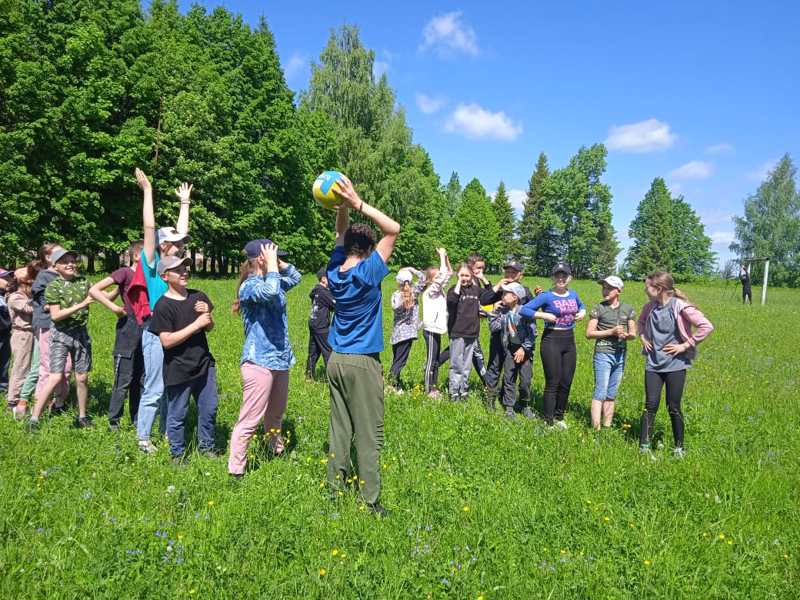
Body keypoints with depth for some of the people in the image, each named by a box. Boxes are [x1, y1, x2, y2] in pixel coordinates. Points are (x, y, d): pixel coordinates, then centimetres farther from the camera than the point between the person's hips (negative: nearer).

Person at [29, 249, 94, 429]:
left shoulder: (83, 282, 5)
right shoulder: (53, 287, -7)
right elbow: (55, 315, -15)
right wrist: (81, 305, -21)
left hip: (81, 333, 4)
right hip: (61, 335, -4)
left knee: (82, 378, 9)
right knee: (56, 377, -13)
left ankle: (82, 416, 23)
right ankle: (34, 418, -2)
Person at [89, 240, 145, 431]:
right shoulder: (125, 273, -7)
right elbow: (94, 290, -13)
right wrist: (114, 308, -16)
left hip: (144, 330, 6)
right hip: (128, 329, -6)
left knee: (141, 379, 12)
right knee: (124, 380, -2)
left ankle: (137, 419, 22)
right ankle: (113, 420, 11)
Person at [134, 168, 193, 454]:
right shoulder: (152, 263, -7)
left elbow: (182, 230, 17)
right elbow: (149, 228, -13)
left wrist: (185, 202, 23)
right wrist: (147, 191, -13)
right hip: (157, 332, -7)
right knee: (154, 389, -1)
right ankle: (143, 439, 12)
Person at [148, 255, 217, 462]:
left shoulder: (198, 297, 5)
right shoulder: (163, 306, -13)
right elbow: (167, 341, -19)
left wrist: (207, 314, -9)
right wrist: (197, 324, -20)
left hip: (204, 364, 5)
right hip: (178, 371, -5)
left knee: (209, 408, 14)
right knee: (177, 414, 9)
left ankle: (206, 446, 33)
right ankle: (177, 453, 27)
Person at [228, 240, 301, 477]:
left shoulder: (272, 280, 9)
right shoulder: (250, 286, -15)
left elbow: (295, 277, 26)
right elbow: (270, 292, -37)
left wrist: (279, 263, 8)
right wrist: (272, 264, -22)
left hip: (279, 359, 9)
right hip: (259, 361, -9)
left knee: (276, 415, 25)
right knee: (250, 420, -4)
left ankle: (278, 452, 44)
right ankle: (235, 470, 7)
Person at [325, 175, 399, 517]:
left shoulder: (334, 271, 3)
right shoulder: (367, 273, -14)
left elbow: (342, 233, 16)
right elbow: (393, 229, -14)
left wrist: (343, 205, 1)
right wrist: (357, 203, -17)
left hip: (336, 360, 7)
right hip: (362, 362, -6)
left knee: (339, 428, 13)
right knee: (369, 434, 1)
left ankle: (335, 490, 21)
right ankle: (370, 501, 6)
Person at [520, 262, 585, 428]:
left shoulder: (573, 294, 7)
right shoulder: (546, 296, -10)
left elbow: (581, 305, 28)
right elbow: (524, 310, -14)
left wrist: (582, 312, 7)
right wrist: (544, 315, -21)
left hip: (569, 340, 6)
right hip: (552, 340, -6)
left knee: (566, 382, 12)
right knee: (553, 383, -2)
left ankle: (559, 417, 29)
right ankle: (549, 422, 9)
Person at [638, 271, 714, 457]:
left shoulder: (680, 306, -15)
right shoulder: (650, 307, 3)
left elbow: (706, 326, -19)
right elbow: (641, 322, 26)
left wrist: (686, 345, -16)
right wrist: (643, 337, 9)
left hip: (675, 364, -4)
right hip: (653, 364, 4)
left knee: (673, 407, 5)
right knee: (651, 405, 1)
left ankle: (679, 447, 23)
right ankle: (643, 446, 7)